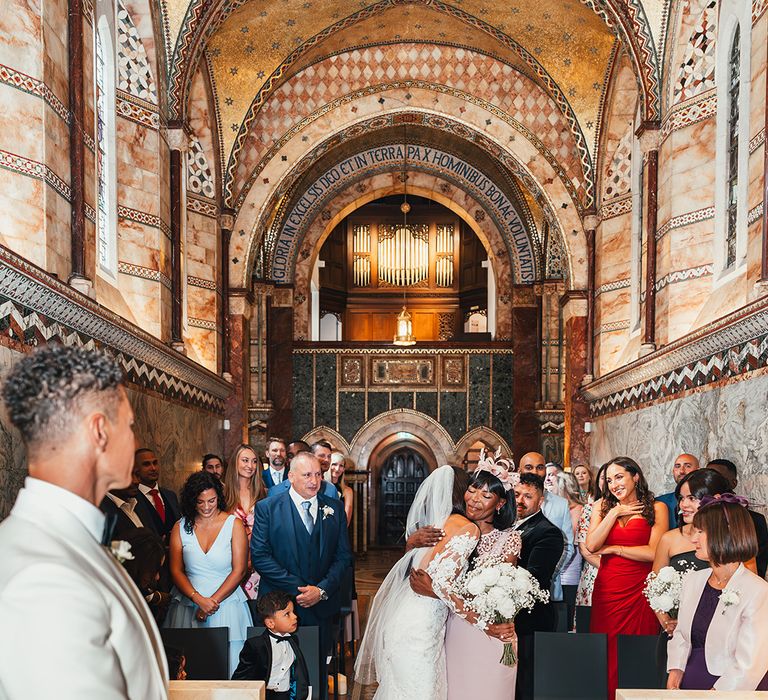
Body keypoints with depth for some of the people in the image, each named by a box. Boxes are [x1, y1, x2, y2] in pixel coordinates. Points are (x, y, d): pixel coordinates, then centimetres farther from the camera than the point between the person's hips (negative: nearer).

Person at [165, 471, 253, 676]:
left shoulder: (233, 524, 0)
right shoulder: (181, 527, 5)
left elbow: (239, 570, -4)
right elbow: (176, 570, 2)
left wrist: (213, 601, -11)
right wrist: (199, 600, -11)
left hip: (226, 604, -1)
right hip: (188, 606, 1)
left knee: (227, 665, -2)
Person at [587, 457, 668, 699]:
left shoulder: (656, 508, 2)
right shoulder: (602, 506, 11)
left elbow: (654, 552, -10)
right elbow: (591, 545, -3)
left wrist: (613, 548, -4)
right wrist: (615, 513, -4)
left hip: (639, 591, -2)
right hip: (606, 590, 3)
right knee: (606, 653, 3)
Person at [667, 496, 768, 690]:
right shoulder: (693, 580, 12)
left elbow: (749, 667, -13)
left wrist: (716, 693, -17)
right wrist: (675, 670, 2)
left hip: (733, 692, -5)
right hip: (689, 686, 5)